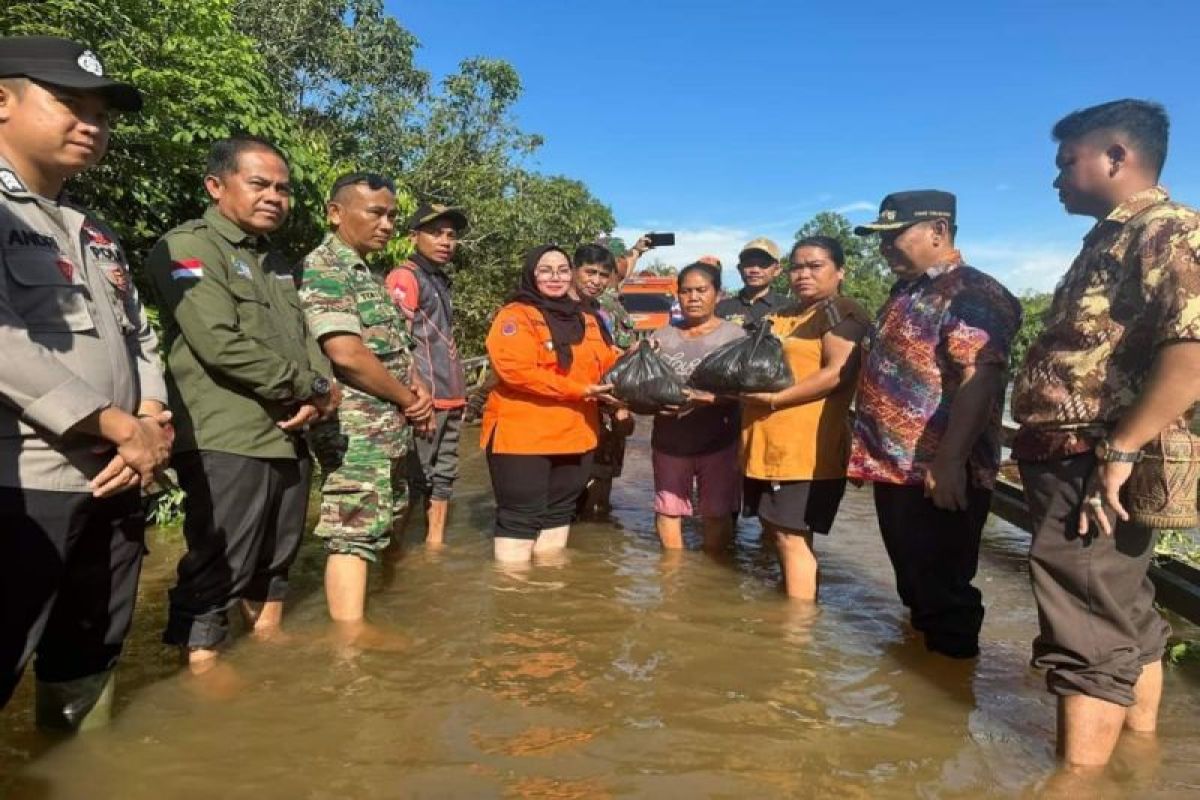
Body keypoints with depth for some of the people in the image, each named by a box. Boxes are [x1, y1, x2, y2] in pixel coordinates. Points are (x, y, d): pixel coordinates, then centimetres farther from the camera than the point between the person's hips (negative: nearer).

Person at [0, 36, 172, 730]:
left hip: (115, 479, 7)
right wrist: (122, 426, -15)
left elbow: (140, 339, 16)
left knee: (91, 659, 18)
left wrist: (154, 424, -2)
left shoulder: (97, 234, 18)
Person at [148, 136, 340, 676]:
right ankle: (202, 662, 14)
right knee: (219, 566, -1)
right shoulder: (187, 247, -8)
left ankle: (269, 640, 34)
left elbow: (306, 339, 16)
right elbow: (221, 344, -19)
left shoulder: (276, 263, 19)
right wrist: (308, 387, -11)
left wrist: (321, 393, -6)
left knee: (276, 556, 18)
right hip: (226, 441, -8)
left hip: (288, 437, 8)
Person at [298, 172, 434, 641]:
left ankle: (353, 626, 27)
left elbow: (395, 349, 20)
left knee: (372, 529, 16)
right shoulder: (322, 267, -11)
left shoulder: (367, 274, 19)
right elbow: (346, 353, -22)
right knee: (353, 532, -8)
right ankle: (350, 637, -3)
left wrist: (417, 397, 1)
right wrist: (410, 400, -11)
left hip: (388, 427, 10)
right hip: (356, 427, -10)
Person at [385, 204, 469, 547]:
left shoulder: (441, 281, 20)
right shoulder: (405, 277, -6)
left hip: (449, 399, 9)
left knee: (443, 478, 12)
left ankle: (435, 546, 20)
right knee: (413, 481, -6)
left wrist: (457, 392, 17)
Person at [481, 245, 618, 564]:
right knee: (521, 517, -1)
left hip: (574, 434, 7)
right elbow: (516, 370, -21)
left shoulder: (587, 320, 16)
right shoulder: (515, 316, -8)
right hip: (522, 435, -7)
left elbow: (606, 363, 17)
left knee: (559, 513, 18)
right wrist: (580, 391, -21)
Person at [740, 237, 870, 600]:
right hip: (768, 445, 9)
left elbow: (839, 372, -18)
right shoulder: (782, 317, 20)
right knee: (778, 533, 15)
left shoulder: (842, 312, -6)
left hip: (807, 447, -9)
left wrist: (775, 398, -21)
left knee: (790, 537, -7)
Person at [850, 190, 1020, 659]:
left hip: (937, 475, -9)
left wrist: (949, 463, -29)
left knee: (942, 589, 5)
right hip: (895, 467, 9)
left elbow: (977, 382, -24)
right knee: (912, 580, 22)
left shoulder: (972, 295, -15)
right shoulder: (905, 293, 15)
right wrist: (870, 452, 19)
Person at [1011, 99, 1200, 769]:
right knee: (1126, 622, 20)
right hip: (1070, 464, 10)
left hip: (1094, 469, -10)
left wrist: (1118, 450, -26)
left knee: (1089, 638, -3)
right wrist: (1038, 451, 16)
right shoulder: (1109, 242, 18)